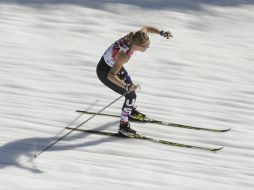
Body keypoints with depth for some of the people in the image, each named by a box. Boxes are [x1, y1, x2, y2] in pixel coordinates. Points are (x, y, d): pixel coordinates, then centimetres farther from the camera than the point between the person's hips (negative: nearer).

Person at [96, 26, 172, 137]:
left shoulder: (133, 38, -21)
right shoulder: (124, 54, -42)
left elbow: (146, 28, 1)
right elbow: (111, 76, -44)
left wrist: (162, 33, -10)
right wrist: (127, 87, -55)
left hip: (114, 65, 9)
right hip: (105, 72, -9)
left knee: (130, 86, 27)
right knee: (131, 95, -8)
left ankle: (131, 111, 55)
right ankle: (123, 126, 5)